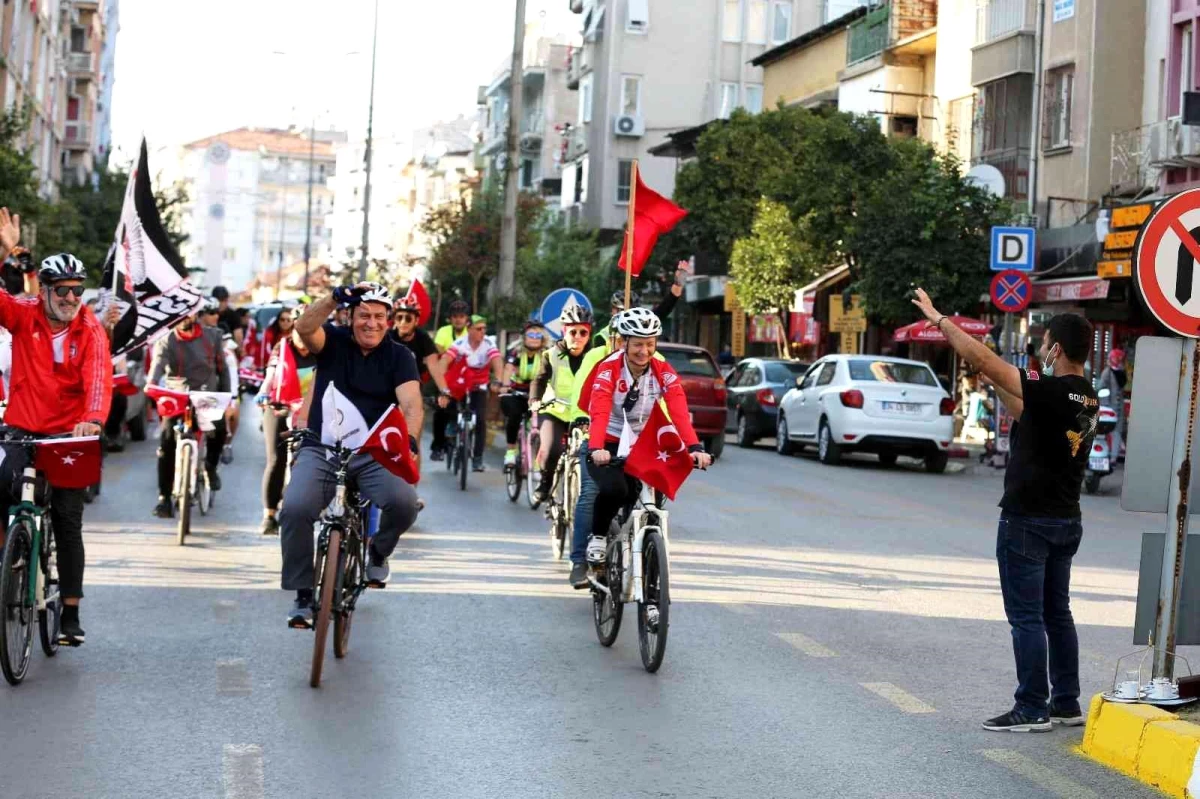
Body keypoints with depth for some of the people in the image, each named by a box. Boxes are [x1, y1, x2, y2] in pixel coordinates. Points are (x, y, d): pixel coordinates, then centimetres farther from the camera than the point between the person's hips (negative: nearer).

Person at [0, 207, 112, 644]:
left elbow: (99, 379, -21)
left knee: (68, 523, 3)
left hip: (68, 435, -1)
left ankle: (71, 613, 11)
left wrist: (93, 419, -40)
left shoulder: (90, 330, -8)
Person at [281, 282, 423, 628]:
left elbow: (412, 406, -11)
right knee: (295, 508, -26)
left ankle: (379, 552, 8)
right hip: (321, 450, 0)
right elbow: (304, 327, -18)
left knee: (403, 502, -28)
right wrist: (337, 296, -32)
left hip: (374, 454, 0)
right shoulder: (333, 341, 4)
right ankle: (303, 594, -7)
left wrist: (408, 440, -31)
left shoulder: (399, 357, 4)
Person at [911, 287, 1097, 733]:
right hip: (1066, 521, 8)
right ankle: (1066, 704, 20)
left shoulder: (1051, 391, -19)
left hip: (1028, 522, -8)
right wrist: (993, 383, 26)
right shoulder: (1087, 401, 6)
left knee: (1026, 617, -2)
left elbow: (982, 359, -18)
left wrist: (939, 319, -8)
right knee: (1057, 613, 15)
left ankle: (1032, 709, 1)